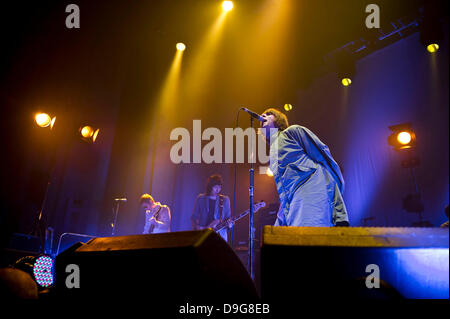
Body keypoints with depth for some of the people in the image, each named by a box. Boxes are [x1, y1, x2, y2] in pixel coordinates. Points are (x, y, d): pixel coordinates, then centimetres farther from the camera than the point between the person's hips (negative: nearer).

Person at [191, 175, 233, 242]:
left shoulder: (224, 200, 6)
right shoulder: (201, 199, 5)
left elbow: (228, 217, 9)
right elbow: (194, 217, 9)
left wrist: (229, 224, -11)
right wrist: (197, 227, -8)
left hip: (219, 236, 0)